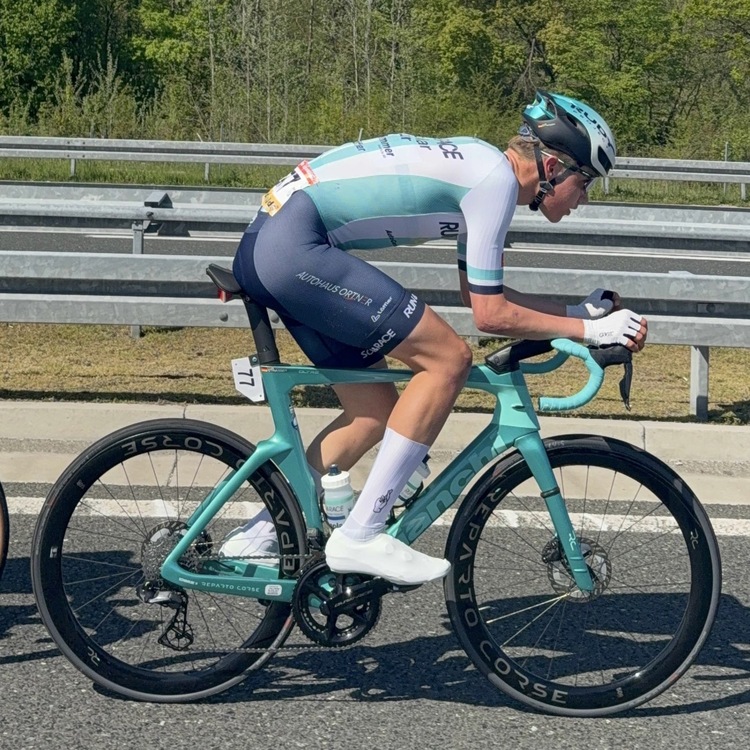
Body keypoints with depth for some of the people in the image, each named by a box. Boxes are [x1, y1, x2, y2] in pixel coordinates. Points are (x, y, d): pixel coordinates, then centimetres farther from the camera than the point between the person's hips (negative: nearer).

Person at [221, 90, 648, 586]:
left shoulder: (478, 167, 18)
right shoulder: (497, 178, -11)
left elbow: (481, 292, 24)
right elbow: (490, 314, -10)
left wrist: (580, 311, 20)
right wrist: (587, 329, -2)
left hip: (266, 245, 10)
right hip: (295, 246, -10)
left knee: (375, 413, 13)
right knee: (449, 358, -10)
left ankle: (260, 536, 20)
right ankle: (360, 536, -7)